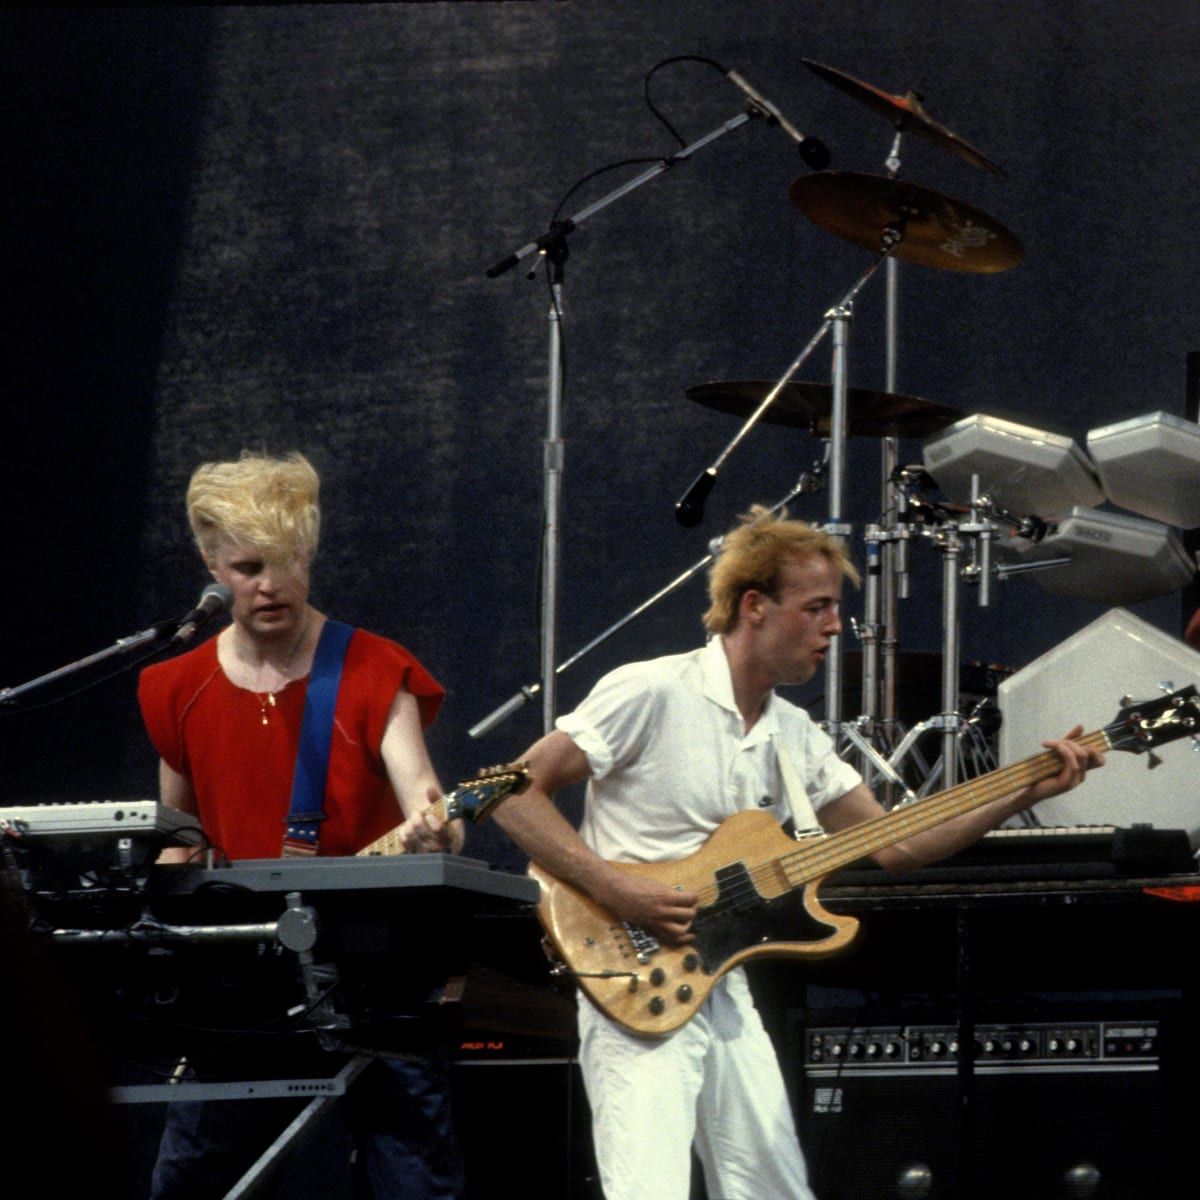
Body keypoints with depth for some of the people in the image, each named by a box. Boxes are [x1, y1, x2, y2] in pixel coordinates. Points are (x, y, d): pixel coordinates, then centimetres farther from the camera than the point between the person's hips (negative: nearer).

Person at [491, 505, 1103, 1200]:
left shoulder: (795, 737, 13)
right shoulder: (651, 694, -10)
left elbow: (891, 844, 14)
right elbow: (517, 793, -12)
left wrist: (1023, 794, 6)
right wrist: (616, 889, -21)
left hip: (726, 997, 8)